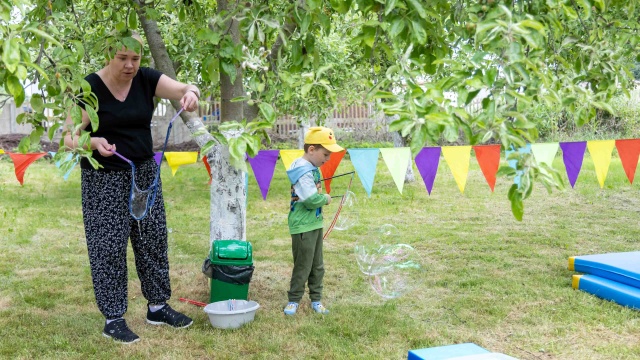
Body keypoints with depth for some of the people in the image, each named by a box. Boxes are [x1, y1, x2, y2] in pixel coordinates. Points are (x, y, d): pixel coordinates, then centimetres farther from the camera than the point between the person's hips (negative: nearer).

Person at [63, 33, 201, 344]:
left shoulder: (146, 79, -2)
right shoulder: (90, 87, -13)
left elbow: (183, 88, -14)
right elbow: (69, 137, -13)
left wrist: (190, 93, -38)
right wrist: (95, 142, -34)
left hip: (144, 172, 5)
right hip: (104, 178, -5)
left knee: (153, 238, 10)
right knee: (108, 246, -1)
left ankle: (157, 307, 24)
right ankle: (113, 319, 9)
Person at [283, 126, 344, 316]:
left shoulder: (312, 168, 9)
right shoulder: (303, 171, -21)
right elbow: (311, 199, -26)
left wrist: (322, 197, 2)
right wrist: (325, 199, -10)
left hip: (315, 224, 9)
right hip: (303, 227, -9)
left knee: (317, 266, 15)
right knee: (303, 266, 1)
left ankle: (316, 300, 26)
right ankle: (293, 300, 16)